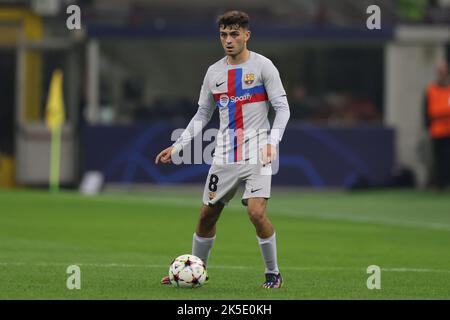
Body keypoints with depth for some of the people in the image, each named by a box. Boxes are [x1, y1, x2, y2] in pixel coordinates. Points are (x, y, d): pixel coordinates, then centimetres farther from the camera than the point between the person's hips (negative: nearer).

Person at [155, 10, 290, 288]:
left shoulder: (263, 66, -4)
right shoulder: (214, 72, 10)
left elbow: (282, 108, -5)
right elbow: (202, 114, 18)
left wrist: (272, 141, -20)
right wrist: (177, 146, 10)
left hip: (256, 154, -5)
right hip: (224, 158, 5)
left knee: (257, 213, -19)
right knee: (207, 215, 8)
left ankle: (273, 273, -1)